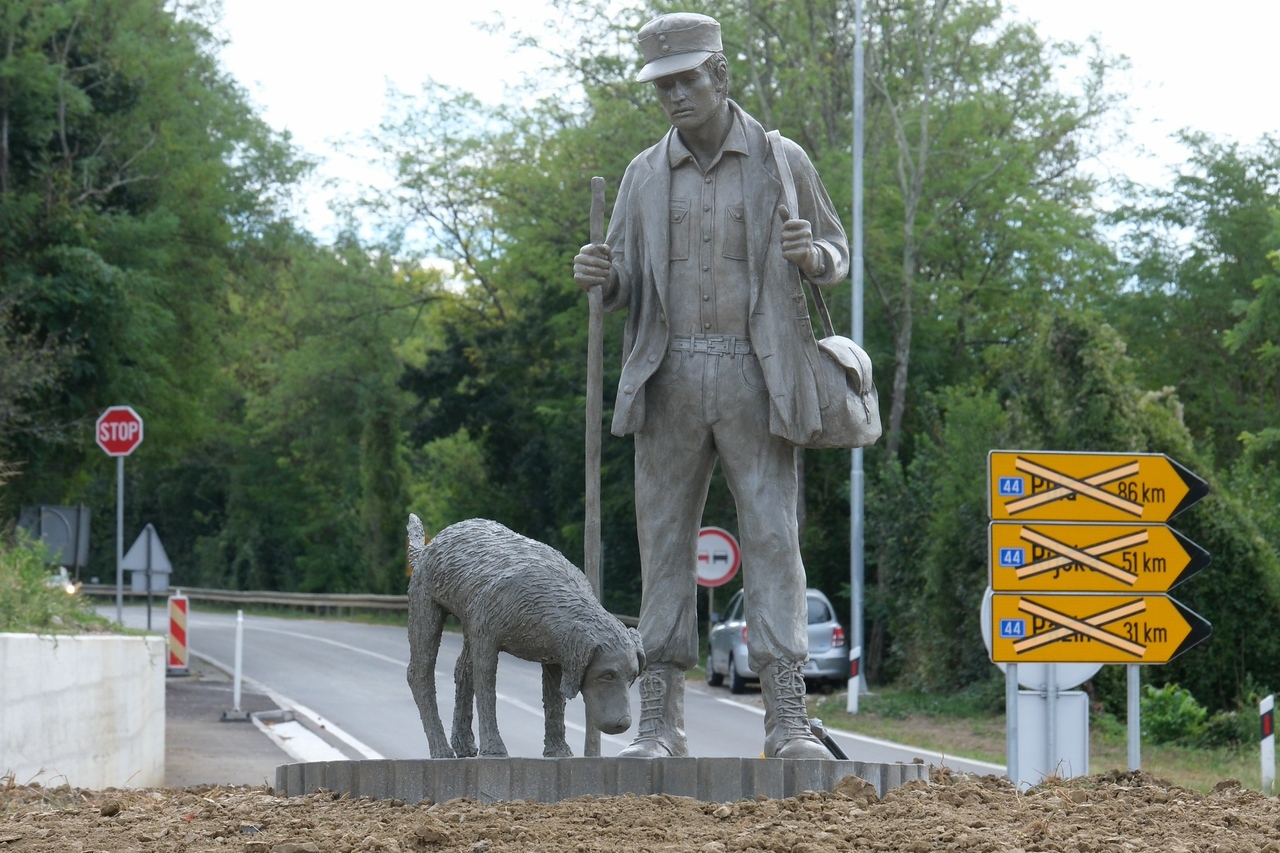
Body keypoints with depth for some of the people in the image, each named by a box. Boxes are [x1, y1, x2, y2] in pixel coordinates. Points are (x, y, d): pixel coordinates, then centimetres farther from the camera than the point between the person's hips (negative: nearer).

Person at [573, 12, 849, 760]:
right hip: (670, 378, 2)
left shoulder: (782, 161, 3)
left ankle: (788, 720, -8)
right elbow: (624, 289, 14)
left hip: (756, 377, -2)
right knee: (665, 541, 1)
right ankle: (661, 721, 2)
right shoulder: (645, 176, 9)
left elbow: (838, 258, 10)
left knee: (773, 538, -7)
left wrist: (811, 255, -15)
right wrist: (599, 276, -11)